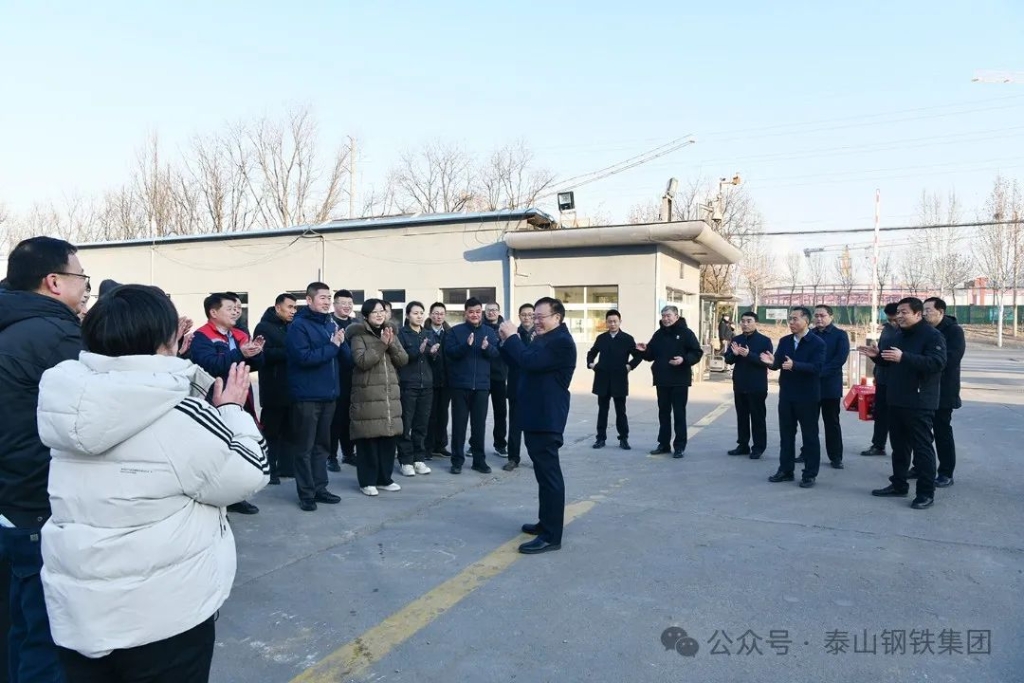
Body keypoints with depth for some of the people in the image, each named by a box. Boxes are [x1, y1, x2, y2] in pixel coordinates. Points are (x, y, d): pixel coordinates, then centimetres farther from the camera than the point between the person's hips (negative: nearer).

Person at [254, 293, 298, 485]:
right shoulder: (264, 327, -3)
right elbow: (265, 354, -17)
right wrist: (290, 352, -20)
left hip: (291, 388, 6)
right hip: (274, 390, -6)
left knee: (289, 430, 10)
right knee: (271, 431, 0)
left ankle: (286, 466, 18)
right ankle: (269, 470, 6)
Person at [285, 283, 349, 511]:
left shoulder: (331, 325, 12)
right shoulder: (298, 325, -9)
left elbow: (348, 358, 10)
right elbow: (304, 357, -22)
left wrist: (341, 343, -9)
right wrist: (332, 346, -15)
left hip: (328, 394, 7)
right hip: (307, 396, -7)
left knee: (322, 444, 14)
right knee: (304, 447, 2)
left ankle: (320, 488, 23)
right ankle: (306, 493, 9)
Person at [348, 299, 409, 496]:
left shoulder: (390, 332, 14)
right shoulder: (358, 335, -4)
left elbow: (403, 360, 5)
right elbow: (361, 361, -18)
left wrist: (391, 344, -11)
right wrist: (381, 344, -19)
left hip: (390, 393, 6)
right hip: (367, 394, -6)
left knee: (388, 437, 8)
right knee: (368, 438, -4)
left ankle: (384, 478, 19)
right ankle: (367, 481, 7)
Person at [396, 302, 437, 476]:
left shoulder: (428, 334, 14)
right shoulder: (401, 333, -1)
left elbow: (435, 361, 13)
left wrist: (434, 353, -9)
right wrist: (418, 351, -24)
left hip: (426, 384, 5)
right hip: (407, 384, -5)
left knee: (422, 423, 7)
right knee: (406, 424, -3)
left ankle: (418, 459, 15)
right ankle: (405, 461, 5)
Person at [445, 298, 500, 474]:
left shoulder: (489, 332, 9)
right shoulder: (456, 330, 1)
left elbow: (497, 353, 0)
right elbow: (449, 352, -10)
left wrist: (487, 347, -21)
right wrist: (466, 345, -26)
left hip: (481, 385, 2)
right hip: (460, 384, -2)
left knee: (479, 424, 7)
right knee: (459, 423, 3)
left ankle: (479, 460, 15)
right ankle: (457, 460, 10)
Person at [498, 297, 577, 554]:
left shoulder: (561, 342, -16)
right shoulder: (542, 339, 17)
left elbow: (529, 362, -27)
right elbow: (518, 362, 17)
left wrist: (512, 336, -16)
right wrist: (507, 340, 3)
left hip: (546, 418, -11)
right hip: (535, 416, 11)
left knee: (549, 474, -7)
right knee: (545, 472, 17)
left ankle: (551, 536, -3)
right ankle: (546, 522, 29)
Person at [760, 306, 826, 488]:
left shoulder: (817, 343, -9)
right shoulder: (784, 341, 9)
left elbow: (817, 367, -21)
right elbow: (778, 363, 5)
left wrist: (794, 365, -34)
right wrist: (772, 362, -19)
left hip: (807, 396, -6)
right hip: (786, 395, 6)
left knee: (810, 435, 4)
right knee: (786, 434, 12)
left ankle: (810, 474, 12)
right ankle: (786, 470, 21)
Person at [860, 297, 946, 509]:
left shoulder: (932, 335, -11)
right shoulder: (900, 335, 15)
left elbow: (937, 363, -26)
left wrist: (904, 357, -33)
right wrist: (878, 356, 7)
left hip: (920, 403, -8)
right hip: (897, 401, 9)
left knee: (922, 447, -3)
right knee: (899, 445, 15)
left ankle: (926, 493, 4)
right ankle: (899, 485, 25)